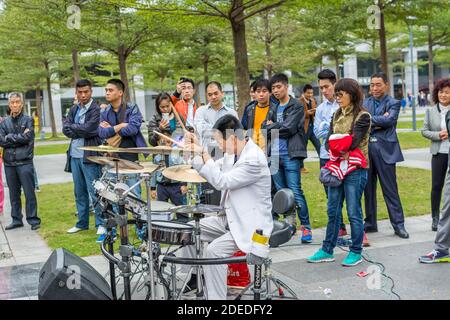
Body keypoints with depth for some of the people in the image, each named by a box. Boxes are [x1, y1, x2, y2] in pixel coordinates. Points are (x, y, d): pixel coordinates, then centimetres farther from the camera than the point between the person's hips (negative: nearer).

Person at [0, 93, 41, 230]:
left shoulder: (28, 120, 1)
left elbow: (27, 138, -12)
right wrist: (19, 137, -9)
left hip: (25, 162, -4)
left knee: (29, 192, -2)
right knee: (13, 193, 11)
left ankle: (33, 220, 6)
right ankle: (16, 219, 21)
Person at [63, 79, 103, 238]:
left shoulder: (96, 109, -7)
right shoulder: (74, 109, 14)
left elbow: (89, 129, -18)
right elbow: (65, 129, 5)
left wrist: (73, 127, -3)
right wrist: (81, 131, -10)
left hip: (90, 156, -7)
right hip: (74, 155, 7)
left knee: (94, 192, -4)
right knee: (79, 192, 14)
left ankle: (101, 224, 4)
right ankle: (82, 223, 24)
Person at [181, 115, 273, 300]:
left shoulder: (254, 160, -25)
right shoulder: (233, 152, 4)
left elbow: (221, 182, -28)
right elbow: (211, 172, 13)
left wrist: (204, 154, -21)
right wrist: (197, 152, -3)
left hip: (250, 225, -10)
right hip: (230, 218, 10)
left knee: (214, 250, -27)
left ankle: (216, 296, -14)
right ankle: (192, 277, 22)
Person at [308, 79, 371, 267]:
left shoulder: (363, 116, -7)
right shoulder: (337, 115, 14)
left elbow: (352, 141, -16)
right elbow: (329, 139, 6)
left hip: (355, 169, -7)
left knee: (353, 212, 0)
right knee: (333, 210, 10)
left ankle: (356, 252, 13)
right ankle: (327, 251, 19)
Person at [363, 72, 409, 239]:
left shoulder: (393, 103, 2)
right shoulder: (365, 103, 12)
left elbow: (389, 120, -16)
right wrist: (378, 123, -13)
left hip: (384, 150, -4)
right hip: (366, 149, 4)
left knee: (390, 189, -1)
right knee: (368, 188, 10)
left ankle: (398, 224, 7)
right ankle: (370, 223, 20)